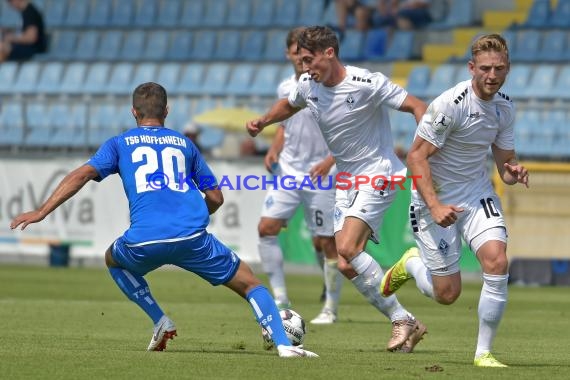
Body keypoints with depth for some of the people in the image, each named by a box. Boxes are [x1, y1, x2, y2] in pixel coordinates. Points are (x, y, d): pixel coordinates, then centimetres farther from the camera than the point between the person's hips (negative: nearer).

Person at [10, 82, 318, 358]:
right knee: (250, 283, 12)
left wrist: (42, 212, 4)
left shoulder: (120, 144, 19)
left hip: (143, 241, 0)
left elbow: (82, 174, 5)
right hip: (192, 236, 0)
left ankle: (161, 322, 21)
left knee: (113, 260, 35)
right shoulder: (184, 144, 24)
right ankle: (283, 345, -9)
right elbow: (216, 198, 24)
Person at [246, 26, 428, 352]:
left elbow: (417, 107, -18)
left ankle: (402, 320, -14)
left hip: (378, 174, -8)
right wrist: (262, 122, 8)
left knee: (347, 248, -24)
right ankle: (405, 324, 4)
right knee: (347, 265, -3)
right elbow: (289, 105, 25)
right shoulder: (309, 86, 1)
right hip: (347, 180, 8)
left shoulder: (367, 84, -20)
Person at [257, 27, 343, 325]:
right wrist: (274, 150, 5)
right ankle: (280, 300, -1)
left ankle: (331, 308, 14)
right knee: (266, 228, -9)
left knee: (325, 242, -1)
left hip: (320, 176, -5)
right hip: (287, 171, 5)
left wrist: (330, 161, -21)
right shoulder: (285, 89, 8)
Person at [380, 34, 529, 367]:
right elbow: (416, 156, -20)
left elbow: (505, 160, 9)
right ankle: (411, 263, 34)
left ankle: (484, 352, -7)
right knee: (447, 294, -2)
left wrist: (513, 171, -16)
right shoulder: (450, 104, -22)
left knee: (497, 262, -20)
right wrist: (435, 206, -28)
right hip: (436, 198, -5)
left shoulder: (505, 107, -2)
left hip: (478, 193, 5)